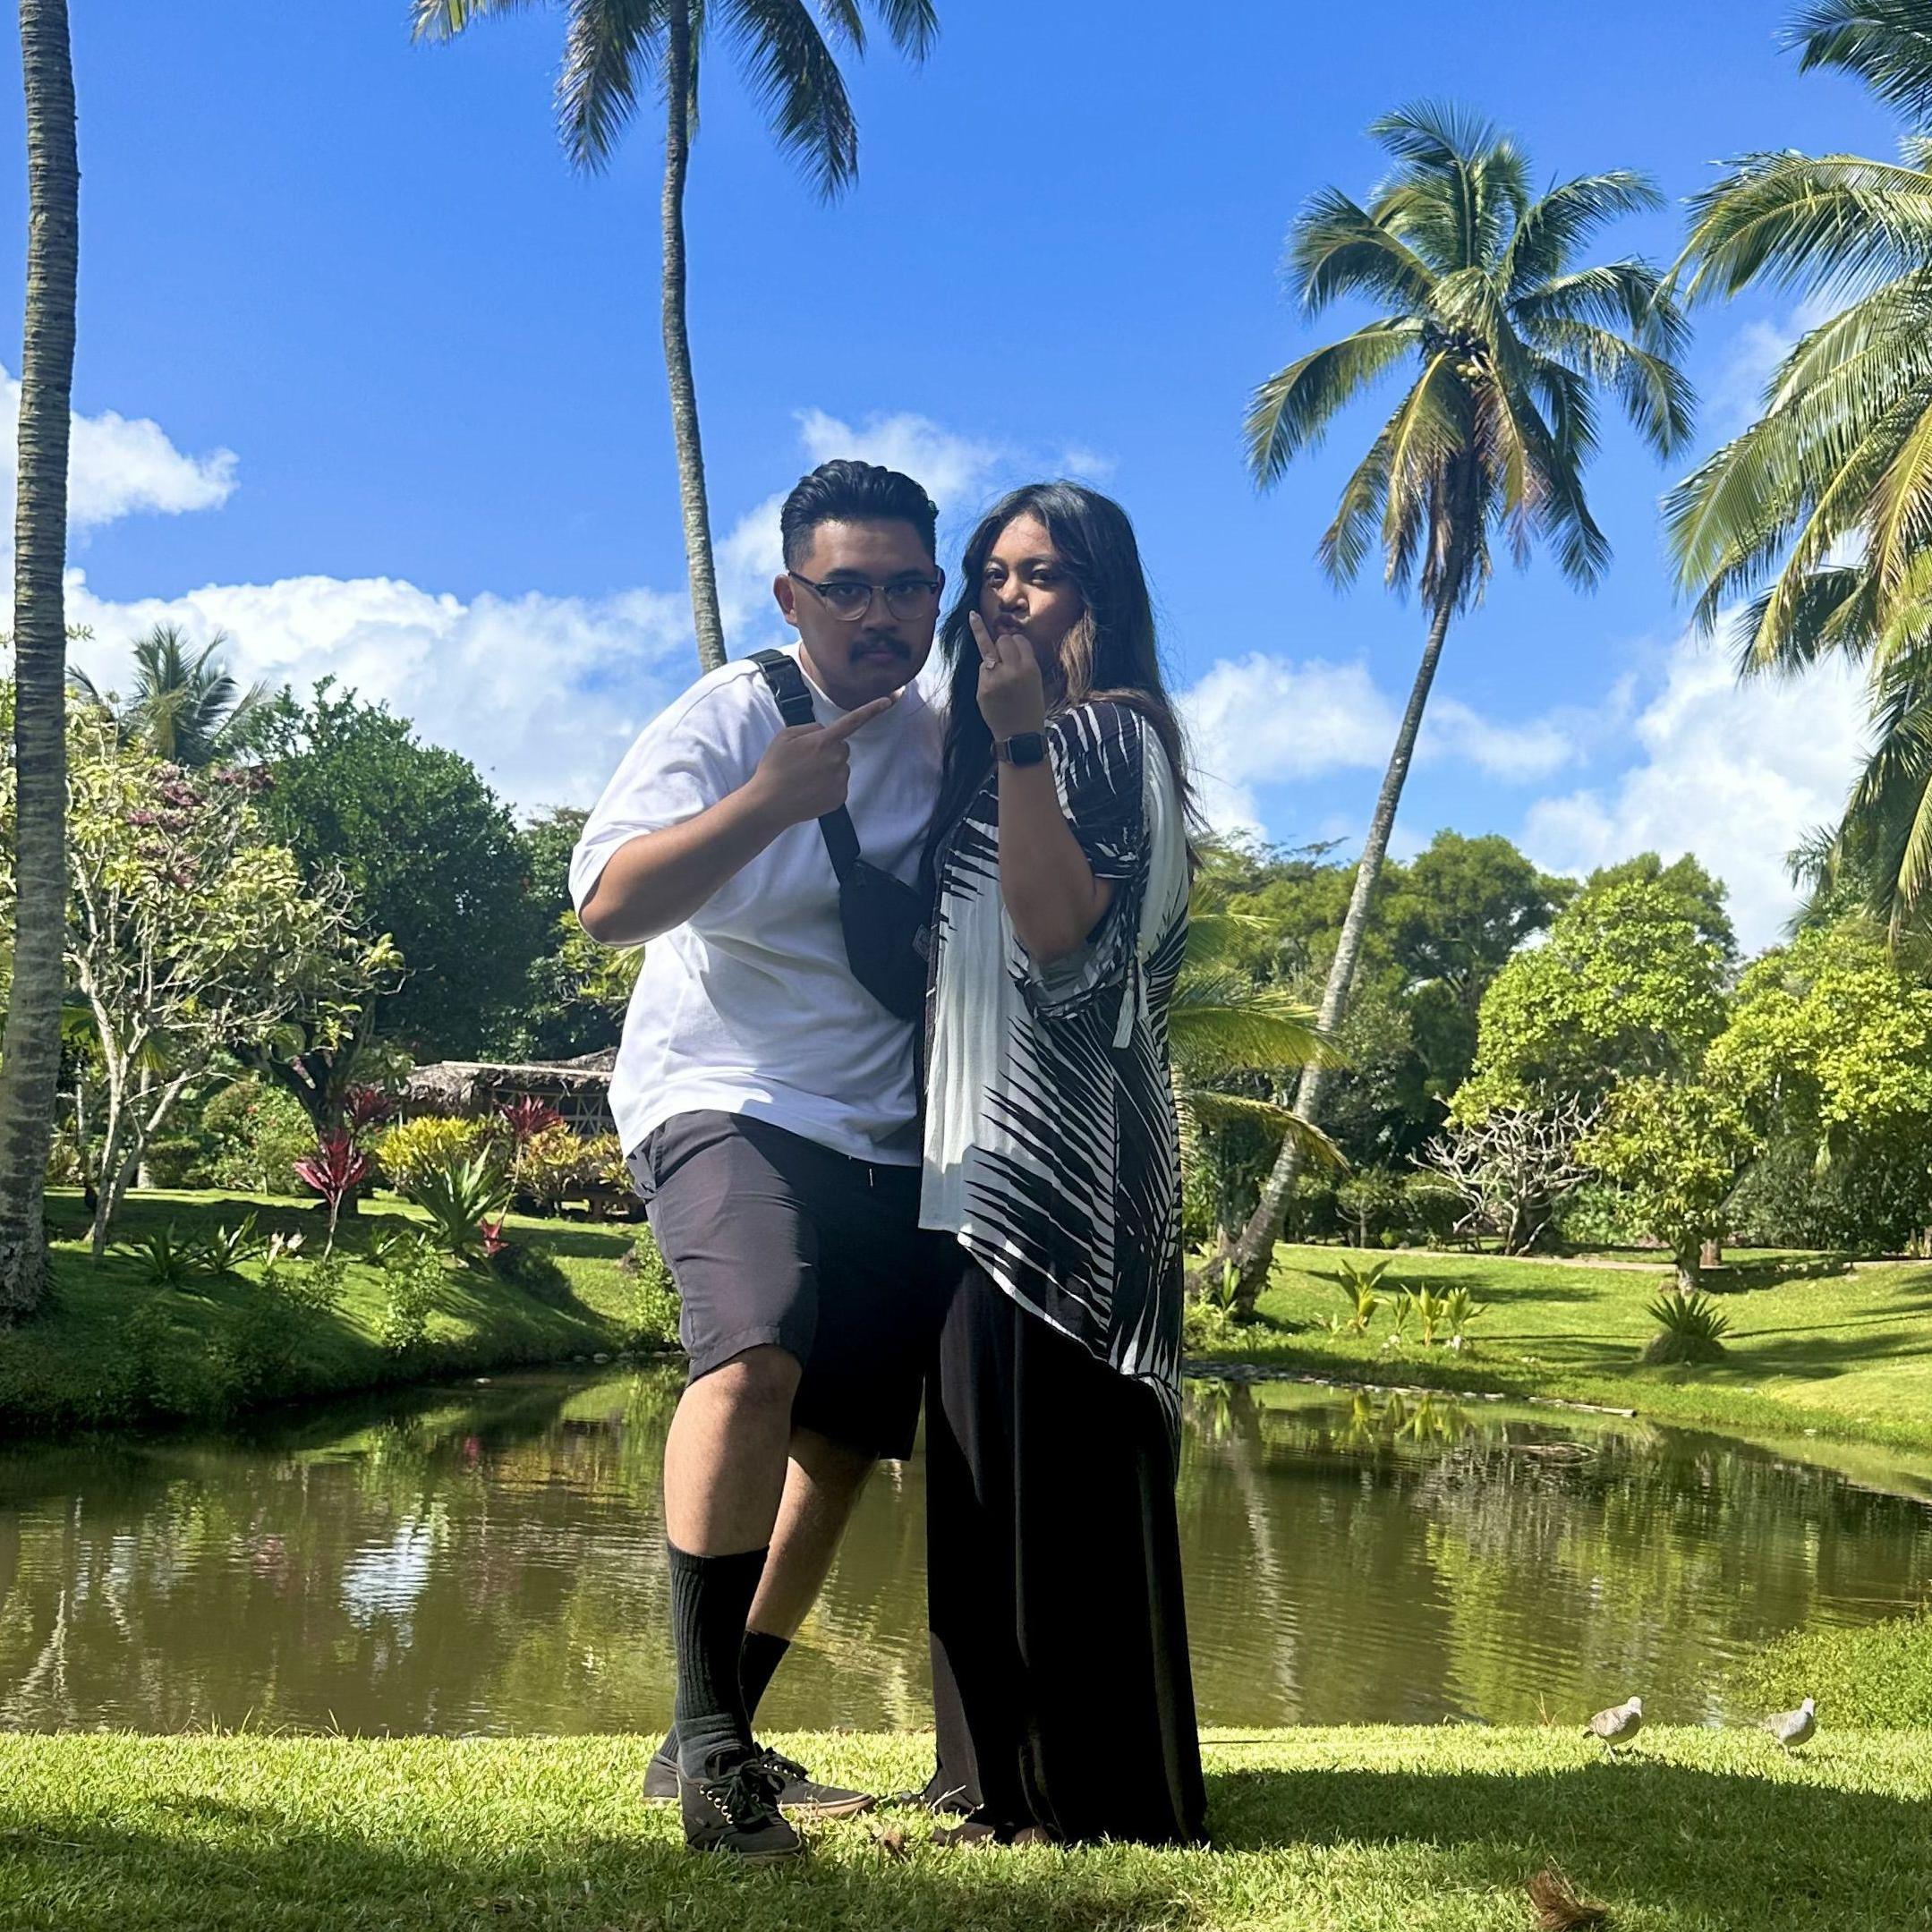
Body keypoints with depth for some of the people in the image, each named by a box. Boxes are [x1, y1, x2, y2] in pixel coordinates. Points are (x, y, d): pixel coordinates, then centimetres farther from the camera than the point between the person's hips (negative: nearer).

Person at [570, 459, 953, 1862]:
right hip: (724, 1100, -6)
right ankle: (707, 1730, -22)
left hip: (887, 1138, 6)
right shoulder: (727, 719, -7)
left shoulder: (946, 743, 8)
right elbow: (608, 902, -20)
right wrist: (767, 802, -27)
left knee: (843, 1445, 7)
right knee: (758, 1355, -31)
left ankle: (718, 1741, 20)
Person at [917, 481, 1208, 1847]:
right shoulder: (984, 746, 20)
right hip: (982, 1145, 9)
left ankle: (1095, 1790, -1)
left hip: (1063, 1142, -9)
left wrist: (1019, 740, -22)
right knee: (987, 1460, 10)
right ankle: (1007, 1774, 18)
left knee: (1058, 1453, -8)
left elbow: (1057, 925, -20)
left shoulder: (1108, 733, -5)